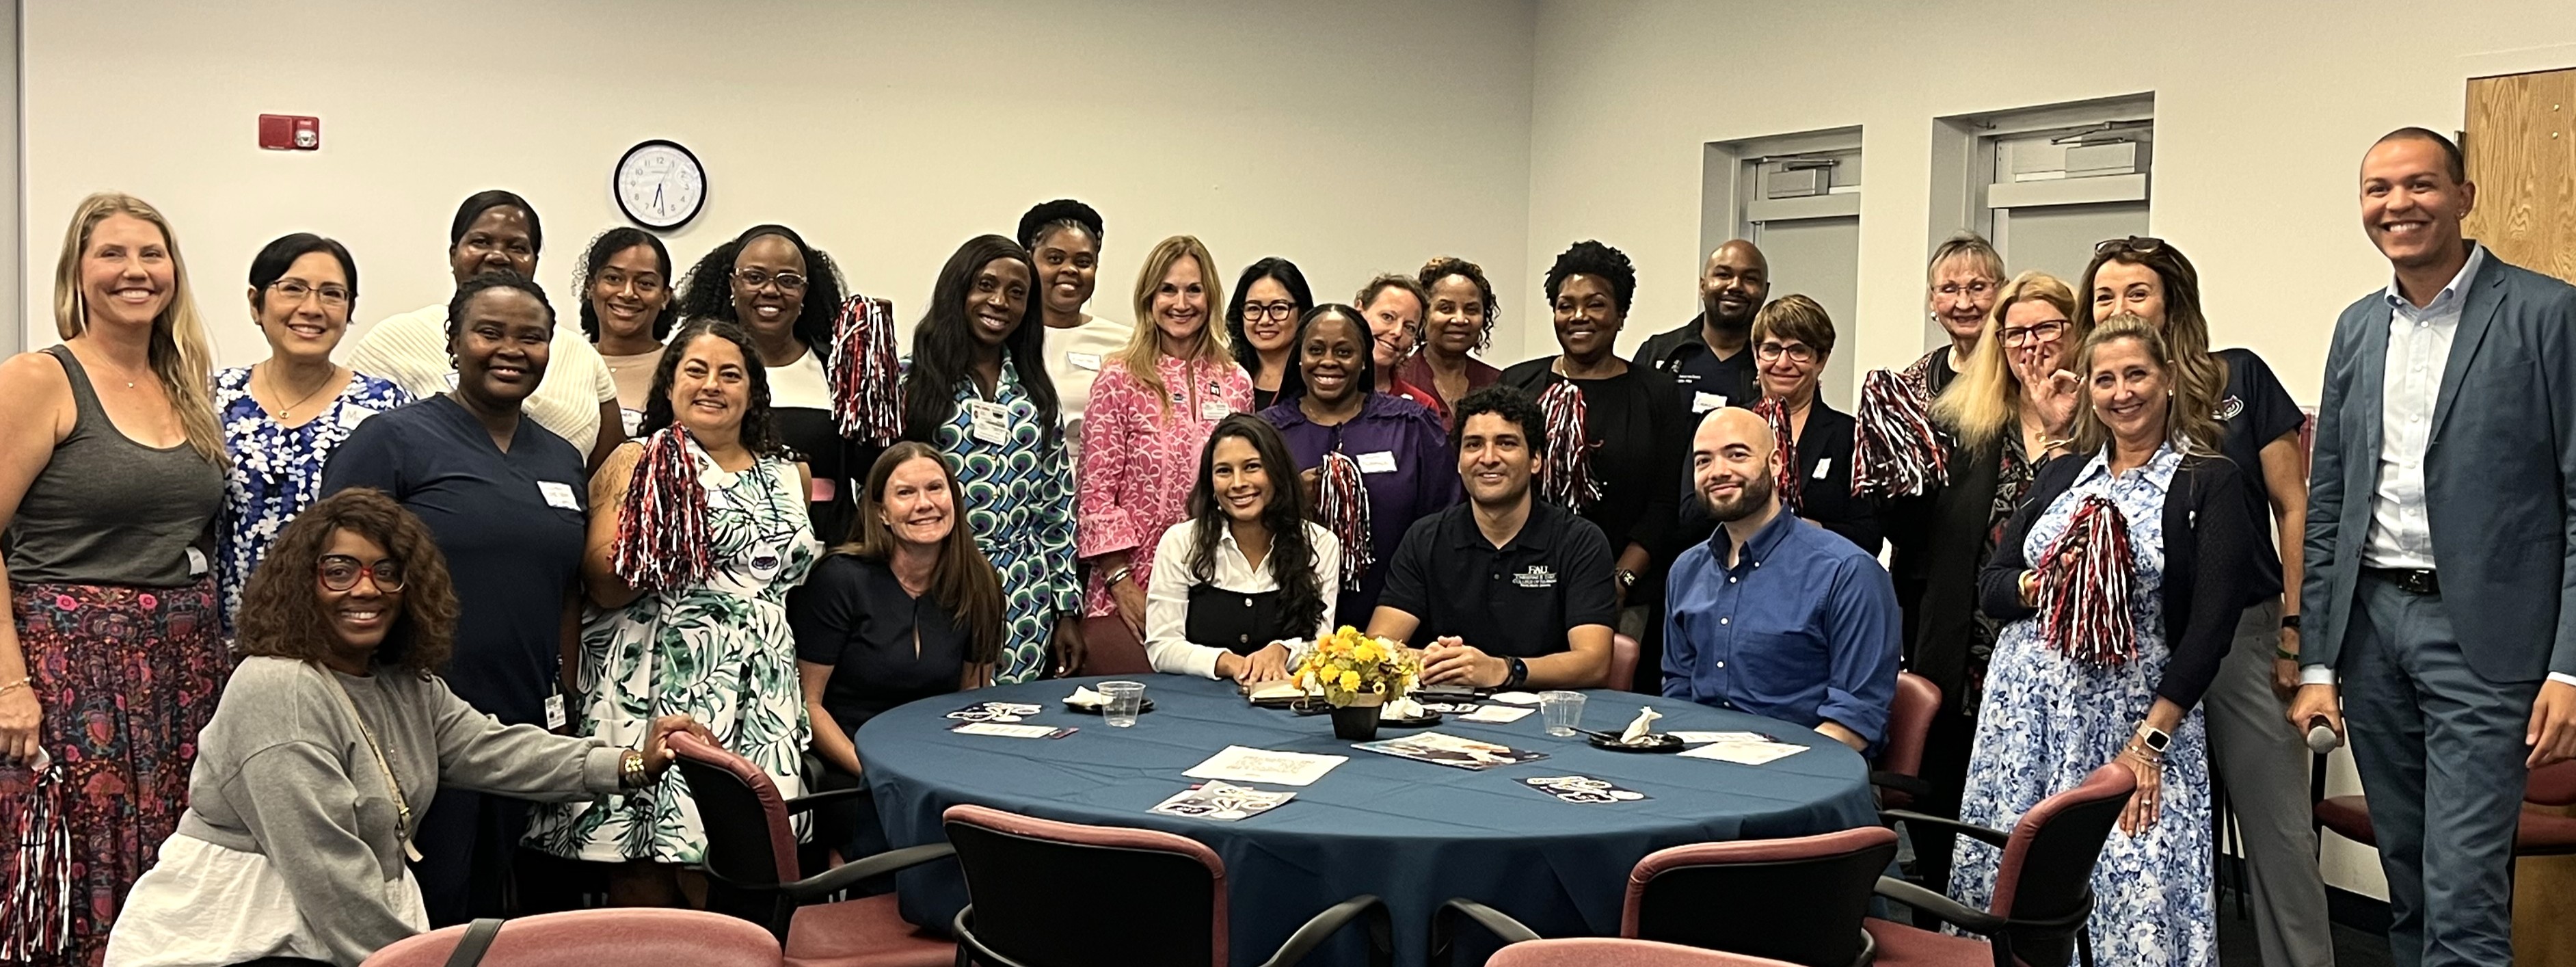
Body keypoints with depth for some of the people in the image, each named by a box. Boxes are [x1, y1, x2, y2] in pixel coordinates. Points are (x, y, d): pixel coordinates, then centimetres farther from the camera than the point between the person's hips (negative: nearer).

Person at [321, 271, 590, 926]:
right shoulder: (392, 440, -5)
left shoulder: (562, 459, 12)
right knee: (420, 922, 1)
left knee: (492, 911, 15)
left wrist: (564, 706, 12)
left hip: (522, 730, 6)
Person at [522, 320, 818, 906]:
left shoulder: (786, 478, 17)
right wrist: (661, 517, -19)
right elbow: (606, 588, -5)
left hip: (760, 703, 4)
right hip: (657, 692, -4)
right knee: (648, 863, -6)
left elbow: (803, 572, 32)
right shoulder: (638, 463, 4)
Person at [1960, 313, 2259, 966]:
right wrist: (2038, 585, -11)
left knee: (2136, 894, -11)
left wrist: (2150, 739, -16)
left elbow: (2211, 623, -9)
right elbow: (1988, 586, 12)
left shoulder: (2209, 483, -2)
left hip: (2134, 715, -4)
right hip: (2025, 710, 5)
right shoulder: (2061, 476, 13)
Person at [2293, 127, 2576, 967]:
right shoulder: (2358, 327, 11)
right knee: (2408, 885, 14)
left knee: (2464, 899, -7)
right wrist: (2316, 663, 9)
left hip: (2483, 634, -5)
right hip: (2371, 623, 5)